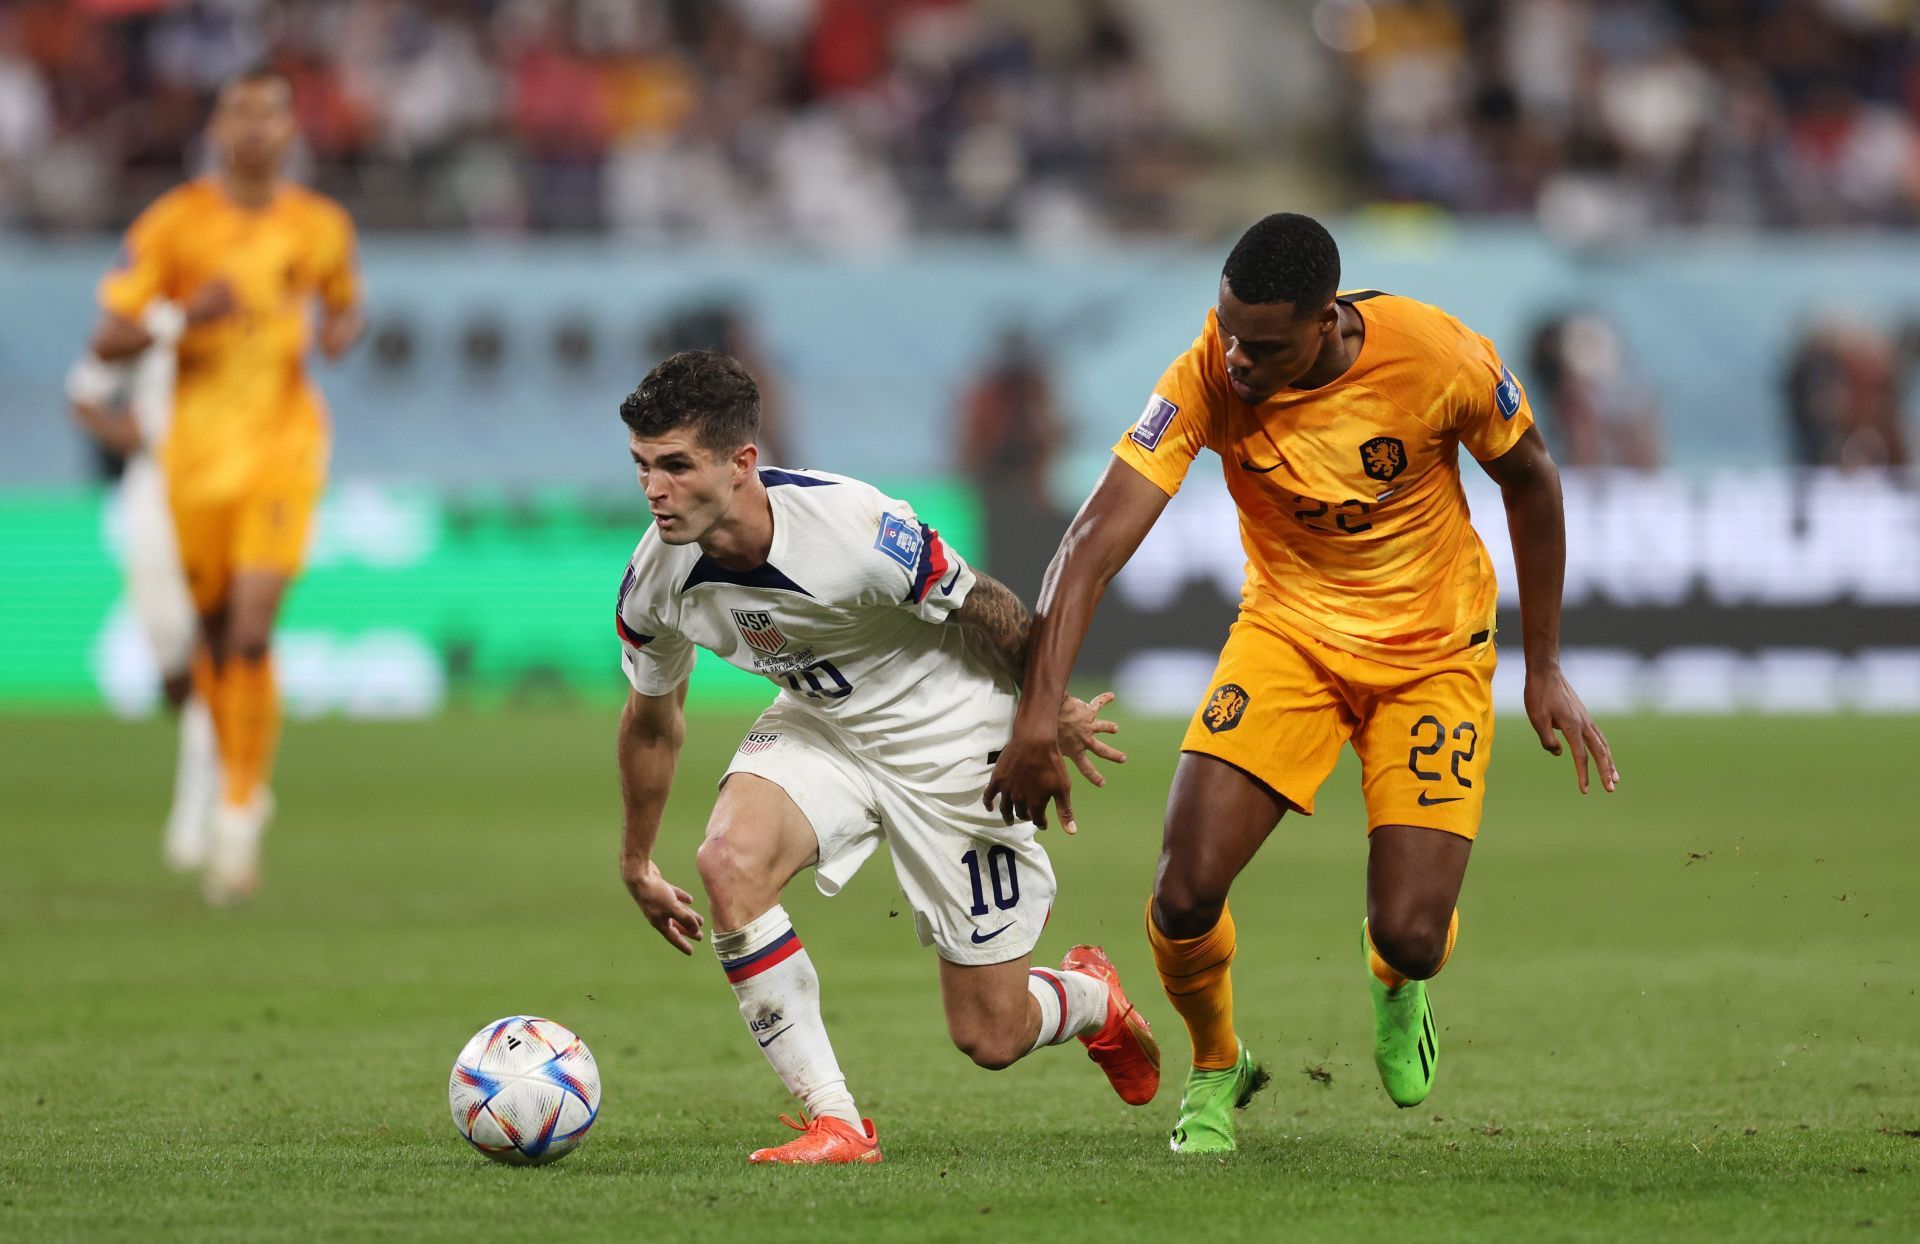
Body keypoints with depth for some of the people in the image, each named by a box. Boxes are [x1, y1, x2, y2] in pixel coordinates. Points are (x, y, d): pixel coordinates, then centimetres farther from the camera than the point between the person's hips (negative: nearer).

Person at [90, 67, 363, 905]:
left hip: (284, 442, -1)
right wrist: (187, 317, -23)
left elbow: (344, 304, 22)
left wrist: (340, 333, -3)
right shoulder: (175, 223, -3)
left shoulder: (320, 227, 3)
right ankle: (240, 783, 35)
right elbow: (106, 339, -5)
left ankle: (238, 816, -11)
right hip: (196, 447, 1)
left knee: (251, 631, -15)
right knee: (214, 631, 11)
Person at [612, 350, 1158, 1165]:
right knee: (730, 858, -30)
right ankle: (834, 1124, -20)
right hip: (819, 728, 4)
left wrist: (1051, 714, 0)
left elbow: (989, 611, -14)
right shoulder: (653, 581, -16)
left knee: (990, 1039, 0)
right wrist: (637, 861, 17)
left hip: (949, 738, -4)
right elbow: (652, 717, 6)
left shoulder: (857, 532, -33)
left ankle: (1094, 999, 40)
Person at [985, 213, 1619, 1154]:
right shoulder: (1207, 380, -23)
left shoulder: (1439, 360, -24)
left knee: (1409, 935, -13)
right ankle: (1216, 1069, 17)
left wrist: (1544, 667, 1)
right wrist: (1036, 717, -36)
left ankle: (1397, 985, 29)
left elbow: (1529, 483, -4)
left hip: (1435, 651, -1)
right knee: (1186, 894, -16)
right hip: (1289, 629, 1)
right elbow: (1095, 541, -27)